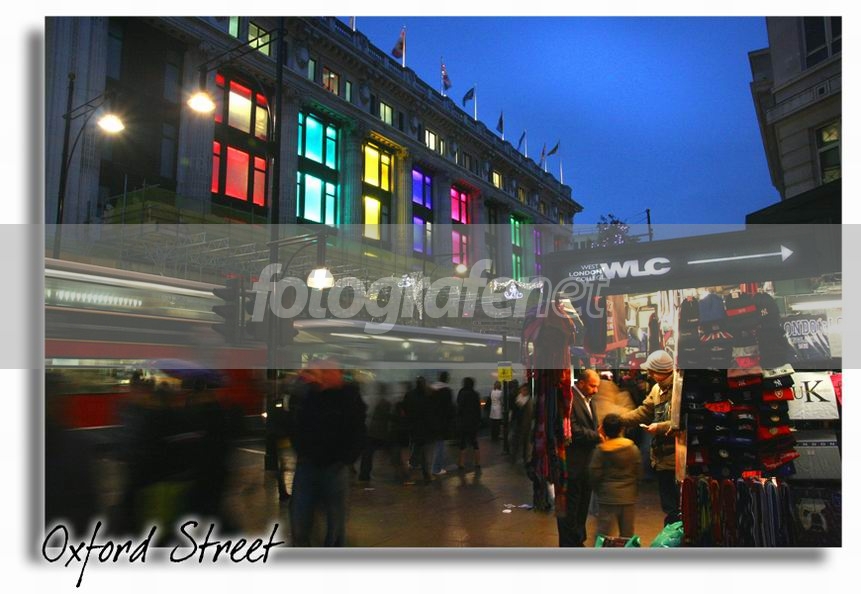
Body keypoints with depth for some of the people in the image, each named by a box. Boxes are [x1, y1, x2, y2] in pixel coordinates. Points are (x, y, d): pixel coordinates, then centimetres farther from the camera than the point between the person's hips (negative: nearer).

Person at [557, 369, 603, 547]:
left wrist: (599, 434, -1)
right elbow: (572, 430, -23)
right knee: (569, 506, 1)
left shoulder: (588, 400, 14)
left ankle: (578, 541, 32)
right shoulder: (569, 399, -17)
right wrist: (597, 436, -17)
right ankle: (568, 545, 13)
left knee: (582, 505, 18)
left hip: (586, 463, 10)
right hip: (572, 464, -9)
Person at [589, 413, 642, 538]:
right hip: (629, 497, 3)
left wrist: (598, 491, 10)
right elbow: (638, 472, 2)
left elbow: (594, 474, -8)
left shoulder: (600, 450, -10)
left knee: (607, 537, 2)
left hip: (608, 498, -3)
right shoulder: (633, 448, -3)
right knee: (627, 535, 14)